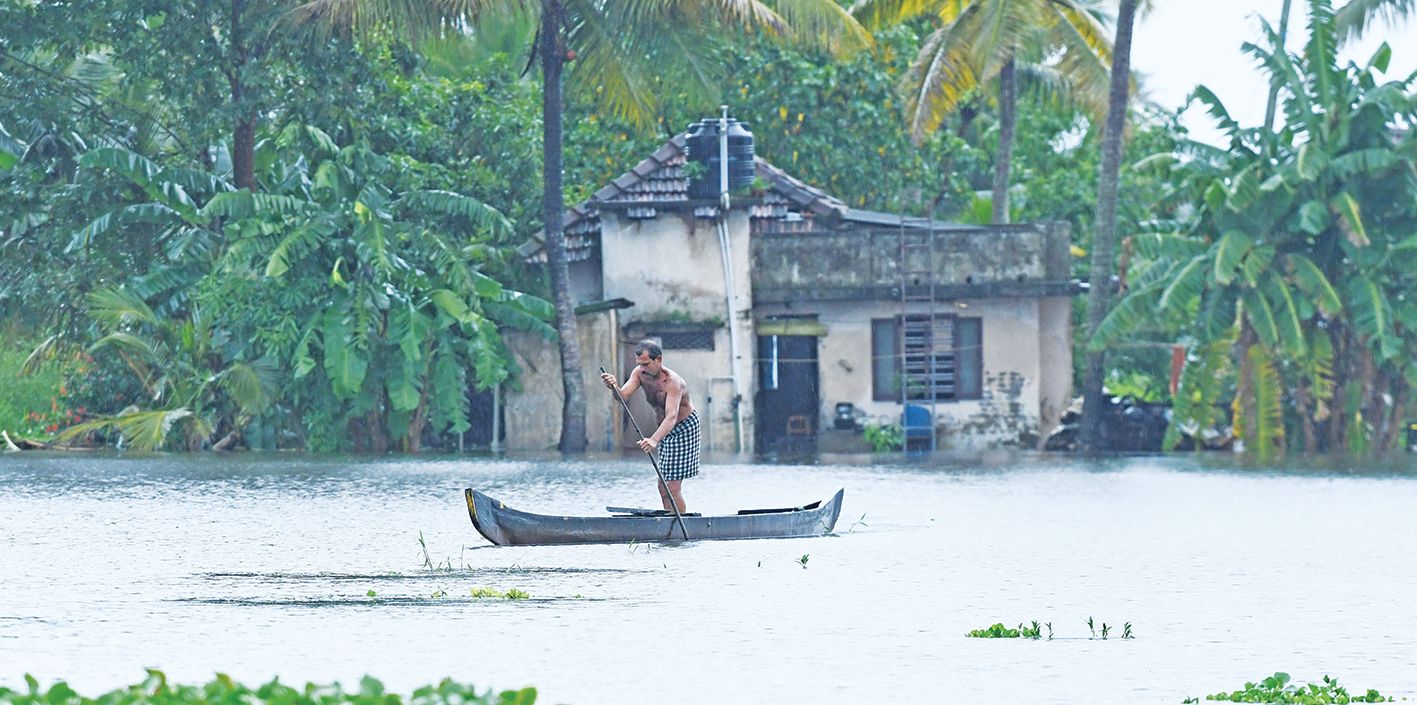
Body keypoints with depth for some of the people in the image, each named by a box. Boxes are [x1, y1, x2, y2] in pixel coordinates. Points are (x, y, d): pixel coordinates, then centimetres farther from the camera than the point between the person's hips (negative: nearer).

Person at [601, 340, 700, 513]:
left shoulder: (672, 382, -31)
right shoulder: (640, 373, -9)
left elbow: (671, 416, -43)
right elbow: (623, 395, -20)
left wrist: (654, 440, -58)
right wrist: (614, 387, -45)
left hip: (684, 428, -8)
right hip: (666, 429, 8)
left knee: (673, 487, -14)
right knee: (663, 487, 8)